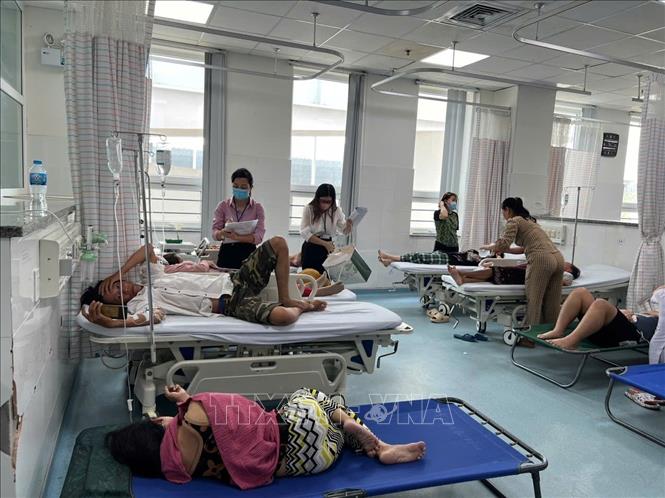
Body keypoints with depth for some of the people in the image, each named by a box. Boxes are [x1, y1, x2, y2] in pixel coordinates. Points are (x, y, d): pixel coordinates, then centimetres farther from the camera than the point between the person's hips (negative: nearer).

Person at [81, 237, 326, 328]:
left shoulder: (154, 279, 19)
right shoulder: (139, 303, -3)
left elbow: (148, 249, 22)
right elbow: (150, 317, -26)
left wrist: (118, 273, 11)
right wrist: (108, 322, -42)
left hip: (232, 281, 8)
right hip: (230, 304, -7)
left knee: (278, 243, -2)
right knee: (281, 317, -36)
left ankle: (286, 299, 7)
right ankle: (302, 307, 2)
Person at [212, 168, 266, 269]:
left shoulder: (257, 208, 4)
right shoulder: (223, 206, 8)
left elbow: (259, 236, -7)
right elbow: (215, 232, 2)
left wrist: (237, 237, -23)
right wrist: (223, 232, -21)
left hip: (248, 253, -1)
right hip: (227, 253, 1)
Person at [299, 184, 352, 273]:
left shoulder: (336, 210, 1)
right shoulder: (309, 209, -7)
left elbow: (345, 231, 0)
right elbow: (304, 232, -14)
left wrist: (348, 225, -25)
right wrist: (324, 243, -23)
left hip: (327, 249, 2)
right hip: (311, 248, -2)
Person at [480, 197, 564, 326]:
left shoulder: (514, 221, 2)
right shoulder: (528, 220, 28)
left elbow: (502, 245, -9)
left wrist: (487, 246, 9)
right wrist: (505, 250, 30)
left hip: (541, 260, -8)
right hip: (557, 258, 8)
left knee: (534, 303, -2)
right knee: (552, 305, 9)